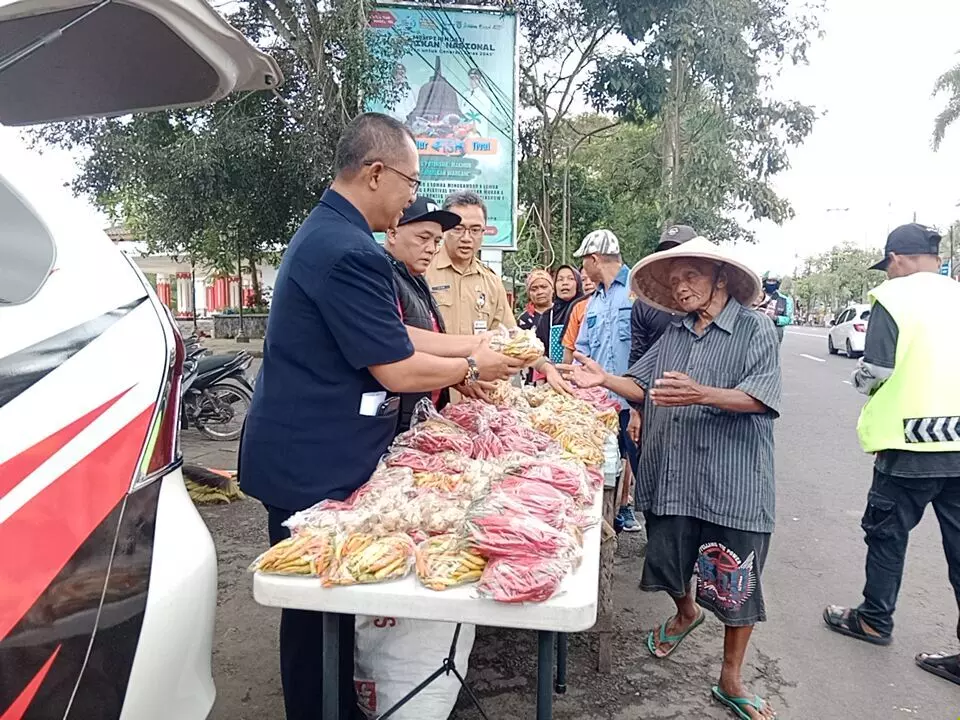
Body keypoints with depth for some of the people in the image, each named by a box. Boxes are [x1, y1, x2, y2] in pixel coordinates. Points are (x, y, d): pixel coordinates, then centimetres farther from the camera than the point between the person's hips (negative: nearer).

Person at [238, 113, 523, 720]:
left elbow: (395, 335, 16)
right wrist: (473, 368, -3)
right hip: (316, 467, -10)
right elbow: (397, 371, -20)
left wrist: (473, 344, 13)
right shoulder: (350, 251, -23)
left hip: (305, 458, 10)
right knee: (320, 610, 6)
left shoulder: (326, 232, 13)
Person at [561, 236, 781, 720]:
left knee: (735, 587, 6)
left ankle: (731, 681, 26)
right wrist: (604, 379, -8)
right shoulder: (674, 333, 12)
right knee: (669, 563, 18)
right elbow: (643, 386, 10)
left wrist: (700, 394, -31)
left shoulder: (755, 329, -5)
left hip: (732, 483, -5)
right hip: (671, 477, 5)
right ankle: (685, 613, 51)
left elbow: (759, 397, -16)